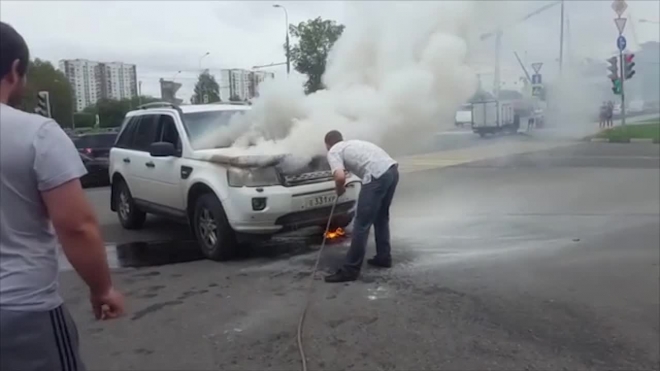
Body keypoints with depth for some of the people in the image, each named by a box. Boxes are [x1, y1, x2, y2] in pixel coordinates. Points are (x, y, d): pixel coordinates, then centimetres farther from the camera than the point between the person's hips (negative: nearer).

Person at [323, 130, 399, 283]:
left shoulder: (333, 152, 7)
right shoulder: (352, 144, 32)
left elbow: (340, 177, -10)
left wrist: (339, 190, 11)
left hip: (378, 176, -9)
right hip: (392, 170, 9)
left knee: (362, 224, -3)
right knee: (381, 217, 25)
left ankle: (350, 270, 2)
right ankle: (384, 257, 34)